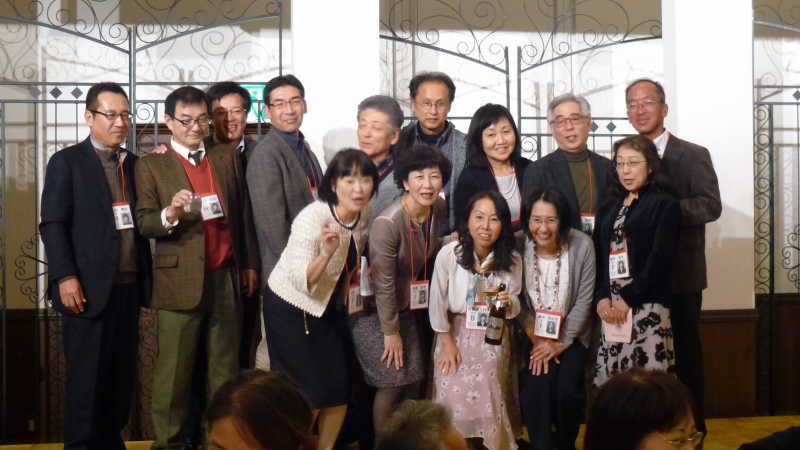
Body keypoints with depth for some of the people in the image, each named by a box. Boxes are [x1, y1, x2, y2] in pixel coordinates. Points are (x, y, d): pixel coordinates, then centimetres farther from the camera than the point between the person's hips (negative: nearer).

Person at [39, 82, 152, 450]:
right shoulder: (66, 162, -1)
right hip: (89, 288, -5)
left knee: (122, 373, 10)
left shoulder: (133, 163, 15)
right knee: (86, 375, 1)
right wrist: (65, 277, -15)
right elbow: (53, 224, -7)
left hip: (129, 287, 5)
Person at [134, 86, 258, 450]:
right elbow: (143, 223, -7)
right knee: (174, 371, -1)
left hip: (225, 280, 4)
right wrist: (170, 214, -24)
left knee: (225, 369, 10)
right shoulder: (151, 165, 1)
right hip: (179, 281, -4)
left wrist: (249, 265, 12)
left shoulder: (225, 160, 12)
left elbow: (240, 216, 17)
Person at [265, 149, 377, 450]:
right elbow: (303, 280, -32)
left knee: (340, 393, 7)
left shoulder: (364, 215, -6)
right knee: (309, 396, -6)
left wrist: (358, 274, -3)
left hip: (331, 308, 7)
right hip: (291, 309, -6)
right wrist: (326, 252, -47)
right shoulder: (312, 219, -27)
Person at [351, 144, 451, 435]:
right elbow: (383, 284, -21)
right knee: (392, 384, -2)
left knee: (415, 381, 13)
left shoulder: (440, 209, -8)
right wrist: (391, 332, -13)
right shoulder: (387, 224, -30)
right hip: (376, 312, -7)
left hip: (408, 307, 7)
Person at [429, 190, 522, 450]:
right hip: (456, 333, -1)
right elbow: (438, 302, -9)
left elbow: (515, 307, -3)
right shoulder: (449, 254, -18)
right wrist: (447, 343, -4)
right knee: (454, 401, -5)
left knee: (489, 401, -1)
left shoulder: (512, 260, -11)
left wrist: (508, 303, -27)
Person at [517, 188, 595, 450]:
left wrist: (561, 343, -11)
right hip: (532, 333, 1)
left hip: (571, 333, -1)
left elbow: (584, 301, -10)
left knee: (567, 389, -19)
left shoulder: (582, 245, -15)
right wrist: (536, 338, -11)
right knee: (536, 386, -21)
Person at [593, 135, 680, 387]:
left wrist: (628, 299, -11)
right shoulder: (609, 207, 19)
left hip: (647, 307, -5)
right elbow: (598, 256, 11)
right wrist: (602, 298, -4)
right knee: (608, 382, 0)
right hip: (610, 309, 5)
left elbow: (660, 259, -7)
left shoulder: (665, 205, 2)